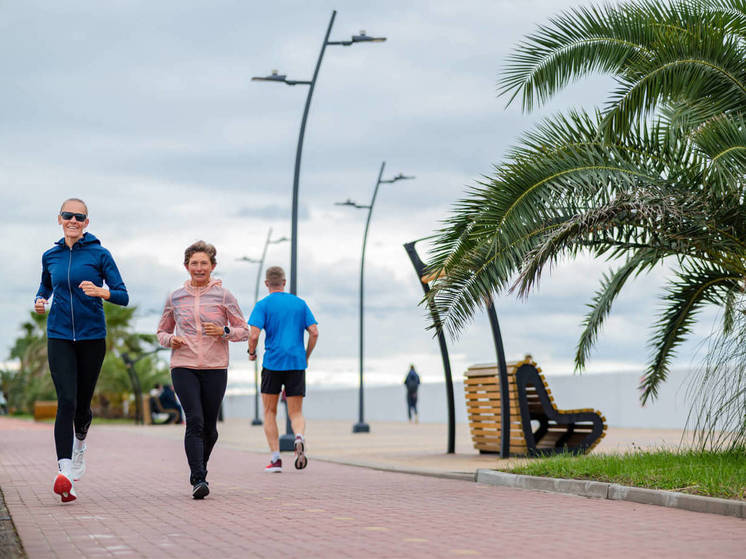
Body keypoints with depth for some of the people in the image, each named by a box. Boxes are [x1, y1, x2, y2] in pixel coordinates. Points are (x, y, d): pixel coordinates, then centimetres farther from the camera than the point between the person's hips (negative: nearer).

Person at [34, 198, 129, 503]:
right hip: (60, 337, 1)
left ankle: (80, 443, 43)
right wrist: (39, 300, 5)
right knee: (66, 401, -16)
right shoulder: (50, 256, 7)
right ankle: (65, 472, -24)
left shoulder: (99, 254, -2)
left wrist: (100, 291, -24)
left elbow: (123, 296, -4)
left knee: (82, 405, 9)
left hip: (92, 337, -1)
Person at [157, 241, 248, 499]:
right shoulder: (175, 298, 9)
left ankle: (198, 468, 33)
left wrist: (223, 332, -12)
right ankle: (198, 480, -17)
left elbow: (243, 331, 7)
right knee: (194, 421, -15)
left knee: (209, 427, 6)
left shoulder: (223, 296, 4)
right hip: (183, 368, 0)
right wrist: (170, 340, -3)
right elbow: (162, 331, 20)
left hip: (215, 369, 0)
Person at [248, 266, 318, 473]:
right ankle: (300, 437, -25)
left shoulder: (263, 305, 0)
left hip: (272, 363, -2)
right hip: (297, 363, 2)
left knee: (270, 412, 11)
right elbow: (314, 332, 3)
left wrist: (251, 352, 8)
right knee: (296, 413, 8)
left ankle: (275, 459, 4)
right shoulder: (300, 303, 10)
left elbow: (254, 335, -11)